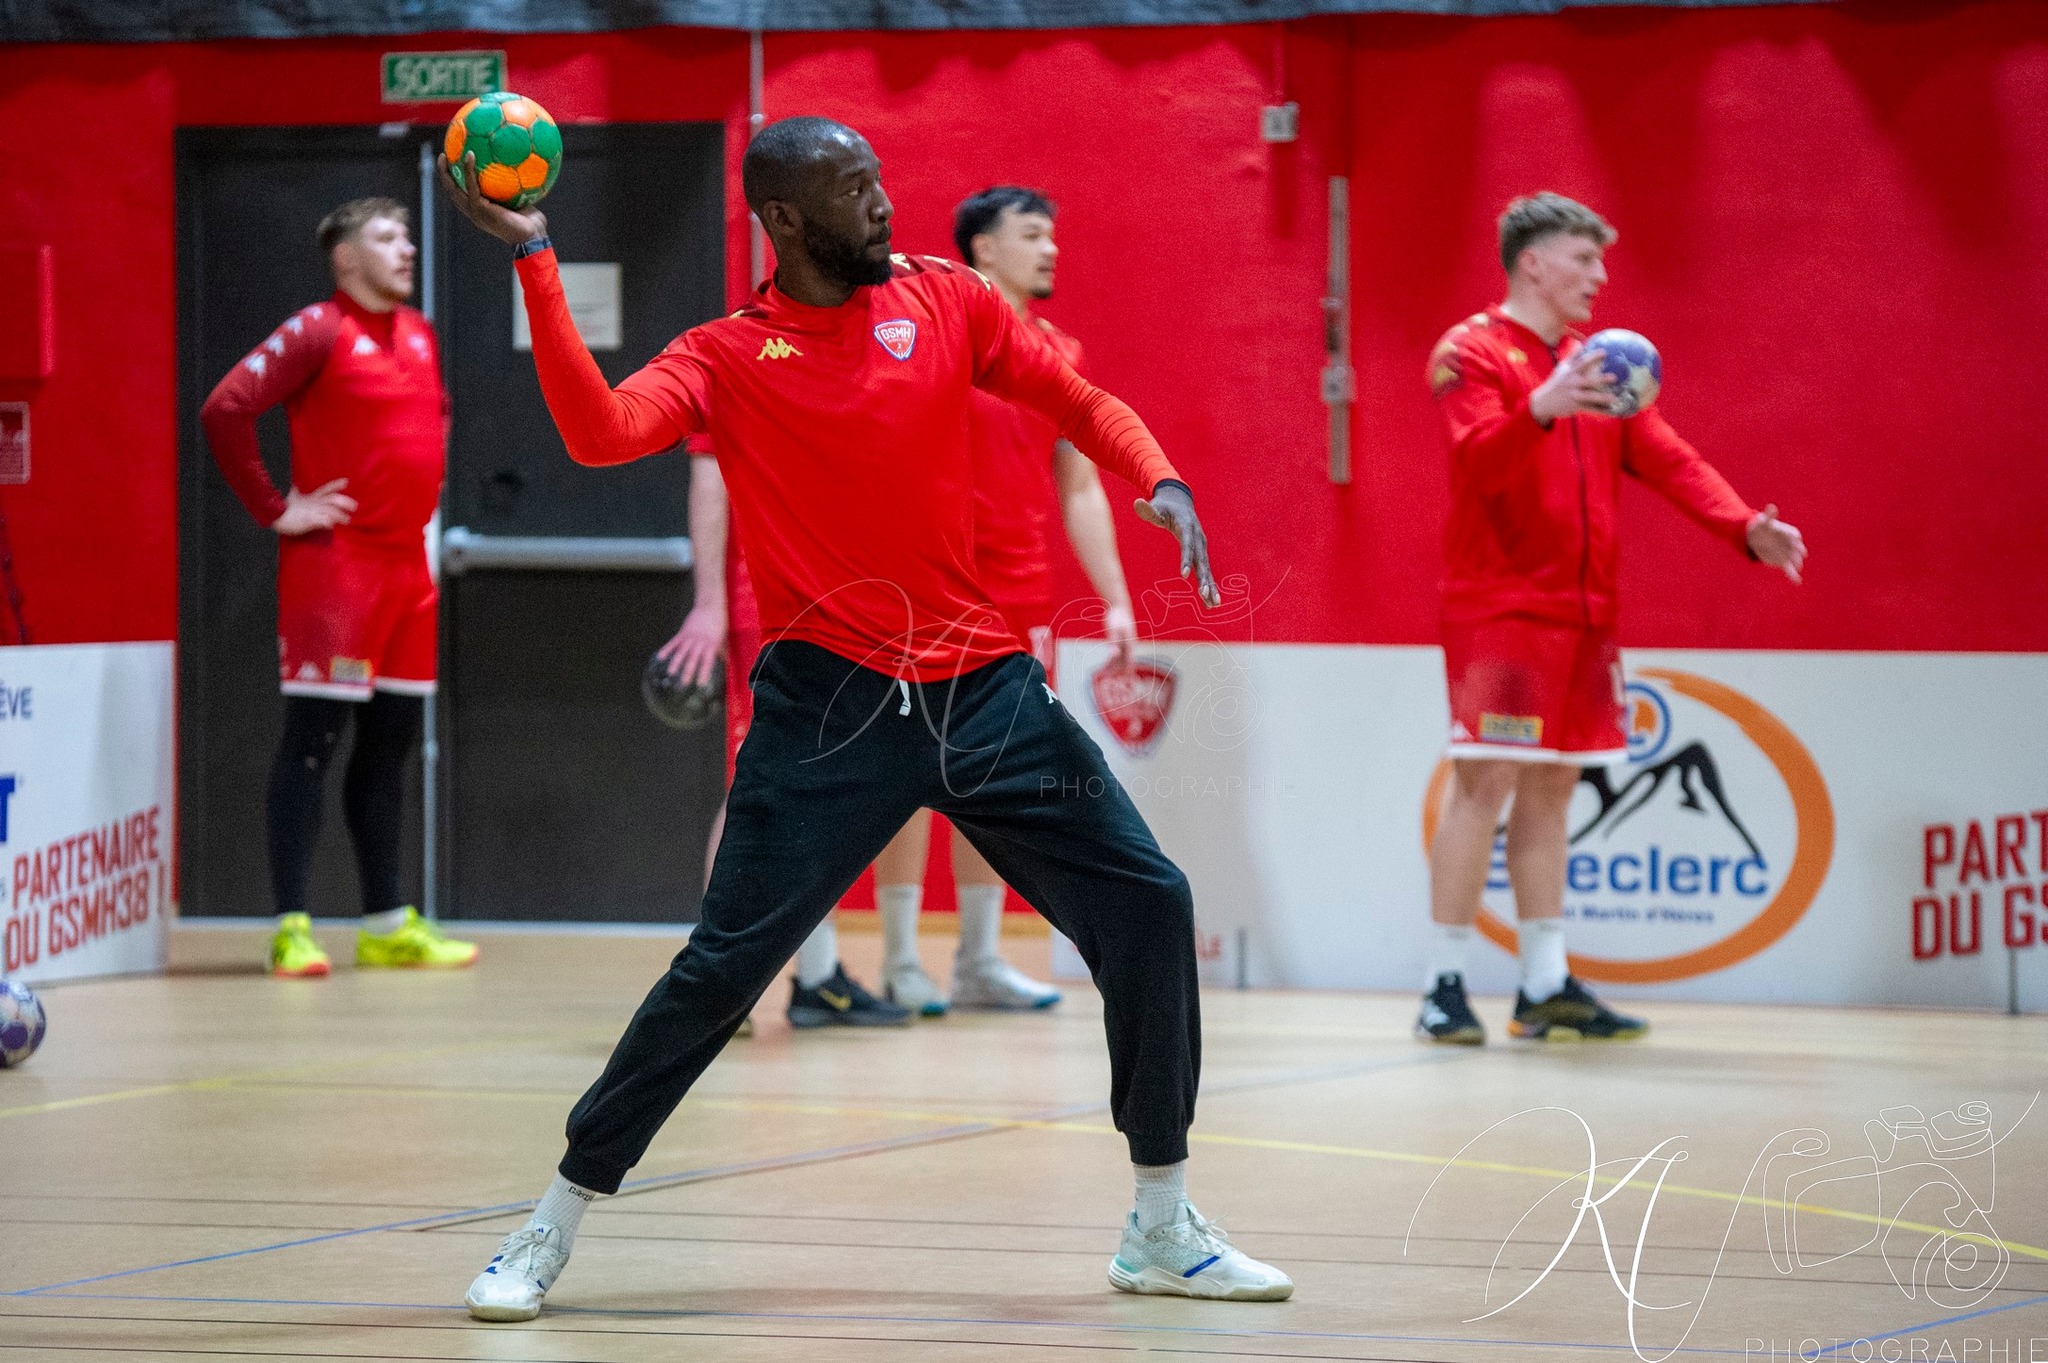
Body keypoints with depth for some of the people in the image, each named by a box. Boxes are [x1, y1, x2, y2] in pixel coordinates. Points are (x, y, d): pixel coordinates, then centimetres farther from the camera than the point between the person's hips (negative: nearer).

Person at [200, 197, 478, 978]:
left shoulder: (420, 336, 14)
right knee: (314, 738, -7)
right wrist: (275, 510, -15)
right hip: (335, 561, -8)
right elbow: (225, 410, -19)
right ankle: (291, 928, -7)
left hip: (406, 562, 8)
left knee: (389, 741, 12)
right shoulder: (318, 333, -10)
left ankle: (388, 926, 18)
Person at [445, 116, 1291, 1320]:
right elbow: (602, 431, -18)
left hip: (982, 689, 4)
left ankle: (1165, 1231, 13)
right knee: (723, 969, -9)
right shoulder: (726, 357, -1)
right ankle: (554, 1231, 5)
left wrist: (1161, 484, -5)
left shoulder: (942, 299, 8)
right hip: (828, 709, -3)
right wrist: (534, 260, -22)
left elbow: (1083, 402, 14)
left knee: (1148, 907, -1)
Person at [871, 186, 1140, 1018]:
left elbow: (1080, 489, 14)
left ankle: (980, 962, 12)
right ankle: (900, 963, 1)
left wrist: (1115, 598, 10)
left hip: (1020, 598, 5)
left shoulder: (1060, 356, 12)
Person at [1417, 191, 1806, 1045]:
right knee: (1485, 781, -10)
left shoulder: (1593, 368, 17)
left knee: (1551, 787, 9)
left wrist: (1744, 526, -5)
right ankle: (1445, 988, -7)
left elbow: (1665, 459, 10)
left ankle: (1546, 988, 12)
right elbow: (1479, 458, -22)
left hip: (1579, 614, 7)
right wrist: (1542, 408, -41)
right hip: (1499, 611, -7)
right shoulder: (1472, 353, -5)